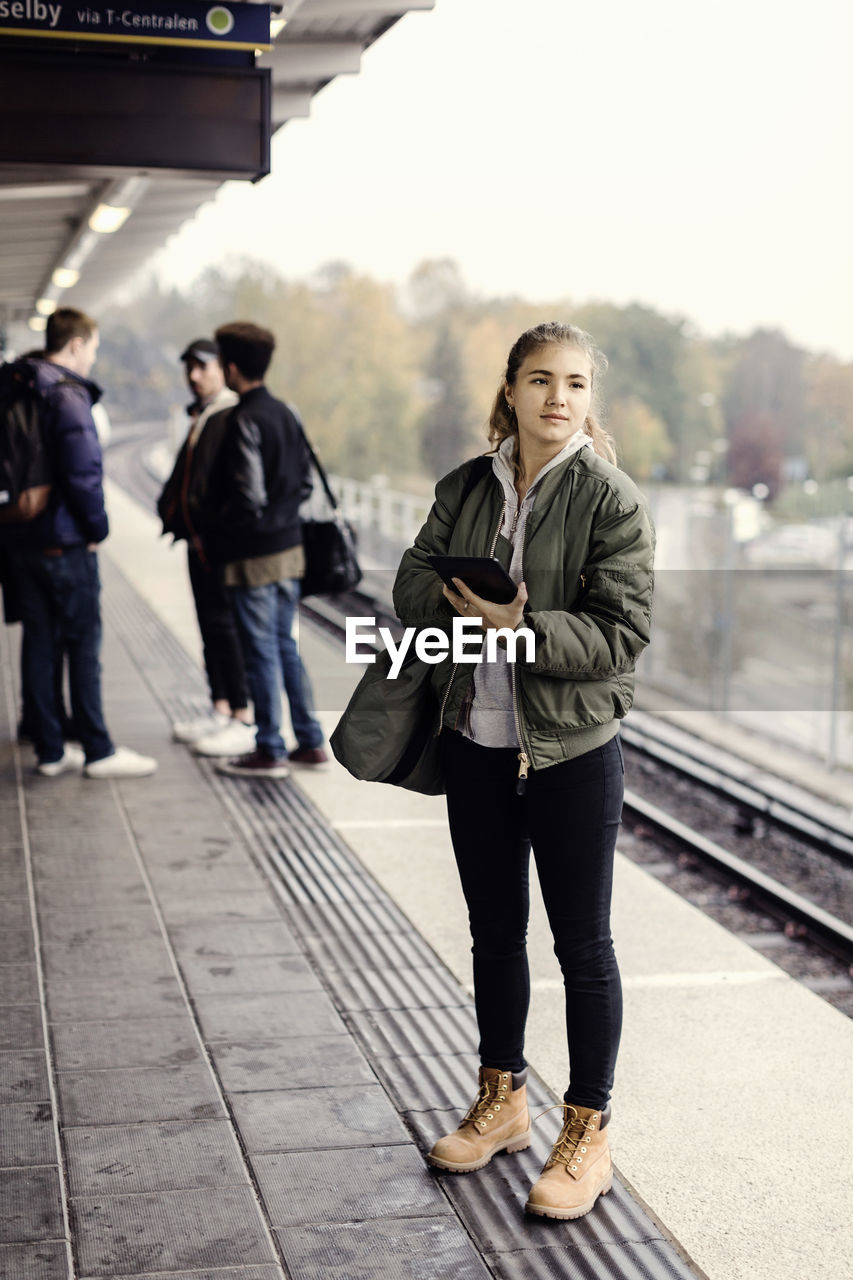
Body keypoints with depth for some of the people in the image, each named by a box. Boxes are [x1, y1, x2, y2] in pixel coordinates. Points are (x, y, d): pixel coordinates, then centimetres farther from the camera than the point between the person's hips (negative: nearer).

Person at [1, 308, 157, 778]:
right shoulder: (67, 395, -15)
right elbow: (83, 470, -21)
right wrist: (97, 526, -8)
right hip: (65, 543, -8)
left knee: (38, 642, 11)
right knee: (84, 644, -1)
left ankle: (50, 750, 17)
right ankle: (98, 752, 4)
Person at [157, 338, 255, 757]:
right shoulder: (201, 417, 18)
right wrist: (173, 513, 10)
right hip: (198, 540, 10)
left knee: (225, 626, -8)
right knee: (210, 627, 14)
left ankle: (244, 721, -3)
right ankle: (221, 710, 23)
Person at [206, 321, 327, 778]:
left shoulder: (244, 422, -17)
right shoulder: (286, 414, 7)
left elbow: (248, 497, -21)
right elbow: (304, 482, 12)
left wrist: (217, 534, -8)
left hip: (253, 554, -8)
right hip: (290, 548, 8)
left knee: (261, 652, 1)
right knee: (285, 646, 16)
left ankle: (269, 752, 8)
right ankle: (310, 741, 20)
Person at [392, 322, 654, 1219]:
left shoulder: (611, 499, -11)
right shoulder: (465, 489, 5)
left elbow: (621, 636, -16)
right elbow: (413, 582, 1)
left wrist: (520, 629, -25)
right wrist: (465, 603, -19)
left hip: (572, 750, -5)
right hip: (475, 742, 5)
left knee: (583, 944, 6)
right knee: (494, 932, 18)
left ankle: (587, 1135, 20)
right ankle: (502, 1101, 36)